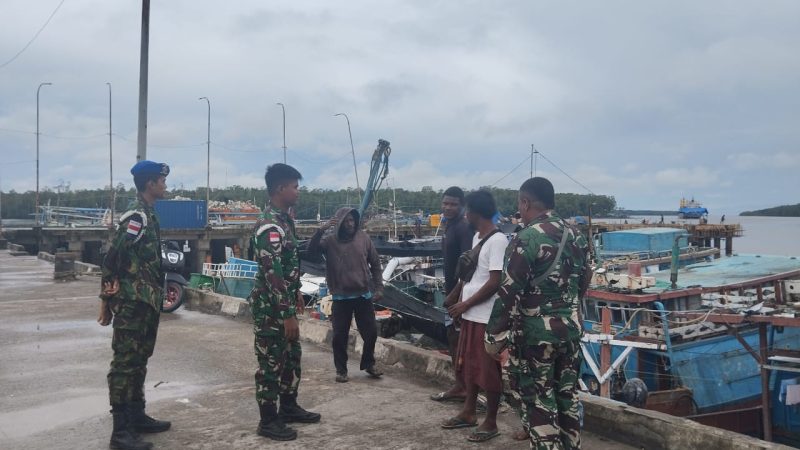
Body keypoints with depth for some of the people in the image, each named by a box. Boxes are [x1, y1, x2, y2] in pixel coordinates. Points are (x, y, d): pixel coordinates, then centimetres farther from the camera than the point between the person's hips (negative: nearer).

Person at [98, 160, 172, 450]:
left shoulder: (148, 214, 15)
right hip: (132, 302, -10)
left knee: (138, 361, 16)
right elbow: (112, 258, -18)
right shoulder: (136, 216, -15)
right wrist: (108, 299, -14)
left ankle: (137, 417, 26)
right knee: (125, 363, -5)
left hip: (147, 301, 10)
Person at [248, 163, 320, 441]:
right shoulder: (269, 226, -22)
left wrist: (296, 292, 25)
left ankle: (289, 408, 32)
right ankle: (268, 421, 13)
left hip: (283, 303, 10)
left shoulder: (283, 220, 9)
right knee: (271, 362, 1)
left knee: (291, 357, 18)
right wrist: (288, 315, -24)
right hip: (270, 307, -10)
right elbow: (273, 275, -25)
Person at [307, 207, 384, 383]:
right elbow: (311, 252, -20)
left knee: (371, 332, 9)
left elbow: (375, 264, 7)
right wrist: (320, 231, -32)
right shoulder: (330, 241, -4)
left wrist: (379, 288, 3)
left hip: (363, 295, 2)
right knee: (340, 335, 4)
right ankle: (341, 369, 21)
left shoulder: (363, 238, 1)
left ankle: (369, 363, 31)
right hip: (341, 297, -2)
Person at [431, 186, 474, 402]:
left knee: (459, 339, -5)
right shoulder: (449, 226, 15)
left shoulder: (463, 228, -16)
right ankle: (460, 385, 21)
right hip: (452, 291, 10)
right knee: (453, 337, 13)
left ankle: (462, 386, 3)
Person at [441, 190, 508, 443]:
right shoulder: (476, 238, 13)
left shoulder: (497, 240, -16)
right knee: (469, 366, 18)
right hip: (470, 315, 9)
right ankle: (469, 413, 32)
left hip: (486, 317, -9)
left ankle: (490, 423, 14)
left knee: (488, 371, 2)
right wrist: (461, 304, 11)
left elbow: (495, 282, -19)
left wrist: (464, 304, -14)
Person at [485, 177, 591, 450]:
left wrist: (494, 336, -11)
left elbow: (509, 293, -18)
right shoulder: (576, 236, 6)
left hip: (534, 334, -7)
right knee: (567, 397, 17)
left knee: (538, 402, 4)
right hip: (570, 329, 7)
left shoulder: (526, 238, -17)